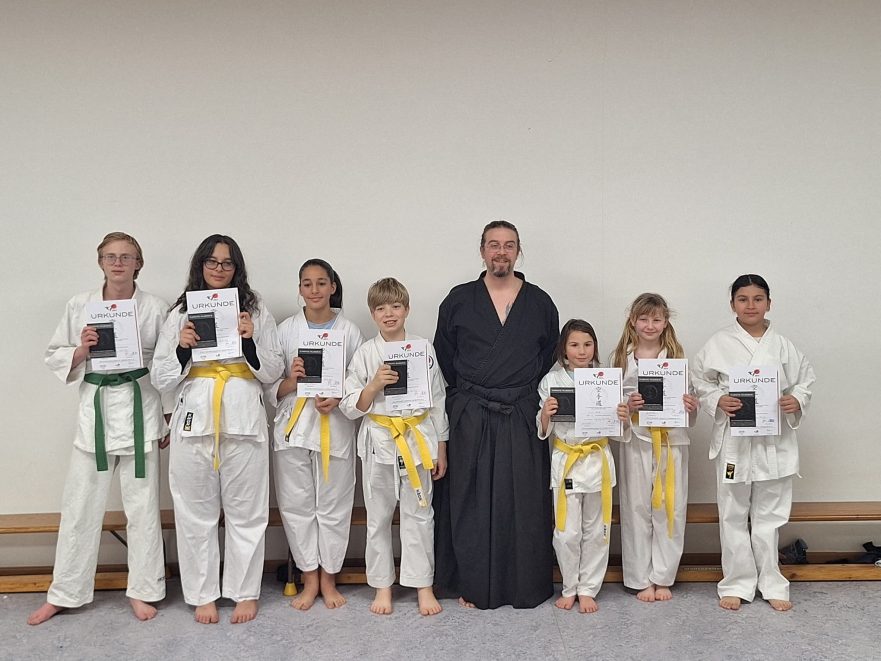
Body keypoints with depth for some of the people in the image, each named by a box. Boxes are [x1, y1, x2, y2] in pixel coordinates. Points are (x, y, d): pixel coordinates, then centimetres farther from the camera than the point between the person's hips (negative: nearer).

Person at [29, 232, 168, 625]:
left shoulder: (156, 309, -2)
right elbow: (55, 358, 9)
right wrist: (81, 349, -12)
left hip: (139, 411, -2)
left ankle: (143, 591, 22)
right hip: (95, 410, 2)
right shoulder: (79, 306, 3)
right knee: (79, 508, 9)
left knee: (141, 507, 7)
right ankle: (64, 593, 26)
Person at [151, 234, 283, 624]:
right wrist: (183, 348, -11)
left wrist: (251, 342, -10)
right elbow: (161, 379, 7)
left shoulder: (256, 311, 8)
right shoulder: (181, 312, 9)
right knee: (197, 512, 7)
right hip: (194, 419, 1)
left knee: (246, 510, 5)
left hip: (243, 419, -1)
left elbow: (273, 373, 7)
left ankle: (245, 592, 20)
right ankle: (203, 595, 22)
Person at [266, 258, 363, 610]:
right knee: (296, 504, 6)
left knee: (333, 505, 6)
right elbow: (270, 389, 4)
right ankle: (309, 579, 23)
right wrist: (290, 381, -16)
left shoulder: (349, 331, 1)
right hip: (293, 425, 1)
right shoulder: (285, 329, 3)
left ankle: (328, 579, 24)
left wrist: (338, 399, -15)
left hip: (335, 426, -1)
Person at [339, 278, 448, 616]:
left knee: (418, 514, 6)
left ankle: (423, 585, 20)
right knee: (378, 517, 10)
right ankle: (382, 585, 25)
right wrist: (374, 385, -19)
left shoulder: (424, 348, 1)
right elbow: (351, 407, -1)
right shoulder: (365, 353, -1)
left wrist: (441, 449, 5)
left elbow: (438, 400, 5)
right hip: (379, 442, 0)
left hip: (419, 439, 0)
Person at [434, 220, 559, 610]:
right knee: (471, 503, 5)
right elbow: (444, 360, 8)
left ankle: (526, 587, 19)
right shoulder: (458, 301, 5)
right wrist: (464, 401, 4)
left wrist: (539, 402, 4)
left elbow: (550, 360, 11)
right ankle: (472, 586, 19)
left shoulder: (540, 303, 7)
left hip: (522, 418, 1)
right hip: (470, 420, 0)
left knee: (524, 503, 5)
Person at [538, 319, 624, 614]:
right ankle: (569, 588, 24)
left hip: (597, 461, 2)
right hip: (565, 461, -1)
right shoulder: (551, 381, -3)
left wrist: (622, 416, -13)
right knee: (567, 532, 4)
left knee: (595, 531, 10)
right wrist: (545, 414, -22)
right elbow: (543, 431, -1)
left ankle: (588, 589, 25)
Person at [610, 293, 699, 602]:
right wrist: (627, 406, -16)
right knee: (636, 509, 4)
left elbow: (687, 398, 9)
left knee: (669, 509, 5)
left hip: (671, 440, 1)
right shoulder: (620, 358, 3)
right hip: (636, 440, -1)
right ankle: (641, 580, 17)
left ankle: (663, 578, 20)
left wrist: (691, 407, -12)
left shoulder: (677, 355, 6)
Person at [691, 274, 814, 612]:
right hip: (733, 440, -1)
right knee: (734, 516, 8)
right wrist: (717, 400, -15)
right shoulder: (719, 344, -3)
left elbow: (805, 378, 11)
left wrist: (797, 400, -8)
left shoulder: (782, 346, 3)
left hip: (774, 440, 2)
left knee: (769, 515, 12)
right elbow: (700, 380, 3)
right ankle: (737, 584, 22)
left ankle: (771, 584, 27)